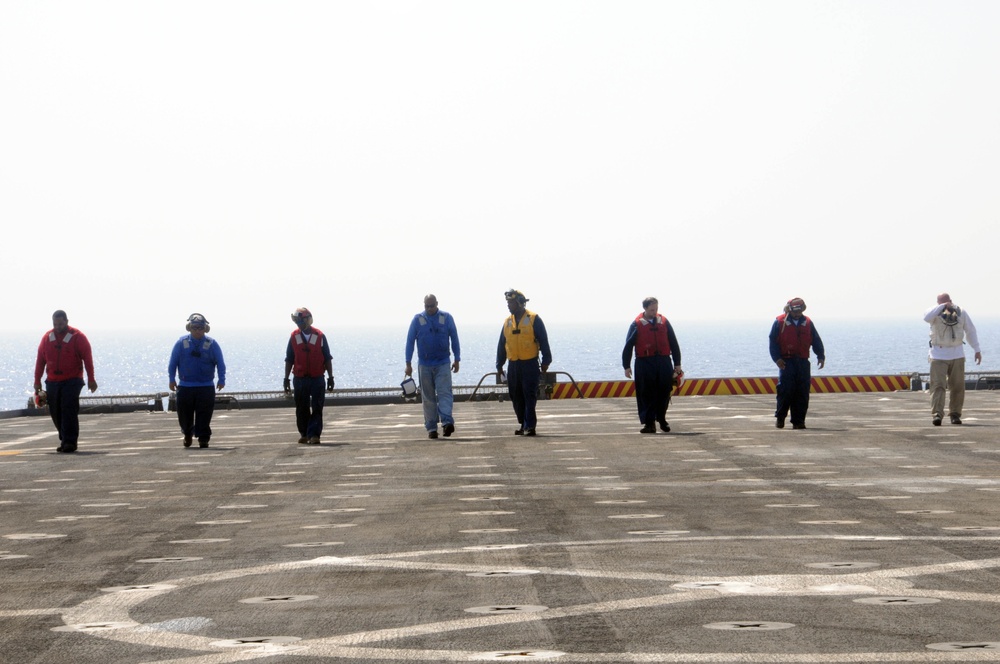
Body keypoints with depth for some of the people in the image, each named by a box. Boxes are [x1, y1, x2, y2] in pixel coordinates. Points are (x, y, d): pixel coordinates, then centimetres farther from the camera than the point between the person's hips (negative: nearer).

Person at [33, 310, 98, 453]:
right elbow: (40, 360, 10)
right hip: (52, 382, 5)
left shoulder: (77, 337, -4)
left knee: (69, 410, -13)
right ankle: (65, 440, 18)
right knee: (55, 413, 6)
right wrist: (37, 381, 7)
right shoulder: (47, 338, 8)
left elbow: (87, 359, -4)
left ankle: (70, 441, -10)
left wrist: (91, 379, -8)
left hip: (72, 381, -5)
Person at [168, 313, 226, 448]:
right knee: (184, 414, 5)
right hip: (185, 386, 1)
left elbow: (220, 363, 1)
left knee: (204, 415, -5)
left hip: (206, 387, -1)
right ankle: (187, 435, 29)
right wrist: (172, 379, -4)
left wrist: (221, 380, -9)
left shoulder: (212, 344, 1)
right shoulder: (181, 343, 2)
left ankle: (203, 439, 2)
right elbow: (173, 362, 5)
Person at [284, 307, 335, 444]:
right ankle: (304, 434, 16)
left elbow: (327, 359, 4)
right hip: (300, 378, 2)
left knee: (317, 409, -5)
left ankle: (314, 435, -5)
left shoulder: (319, 336, 0)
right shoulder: (294, 337, 4)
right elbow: (289, 360, 8)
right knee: (302, 409, 6)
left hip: (317, 378, -2)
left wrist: (330, 378, 2)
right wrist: (286, 379, 5)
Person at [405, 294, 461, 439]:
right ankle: (431, 428, 7)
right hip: (424, 364, 1)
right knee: (428, 396, 3)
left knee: (444, 393, -14)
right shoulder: (417, 320, 3)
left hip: (443, 363, -1)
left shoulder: (446, 318, 2)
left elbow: (454, 339, 8)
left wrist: (457, 360, 5)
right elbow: (410, 341, 5)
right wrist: (408, 364, 1)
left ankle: (447, 422, -24)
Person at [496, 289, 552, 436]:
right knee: (516, 397, 6)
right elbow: (501, 345, 18)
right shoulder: (508, 321, 12)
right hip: (513, 365, 5)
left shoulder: (533, 319, -3)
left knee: (530, 396, -7)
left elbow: (543, 341, -3)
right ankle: (522, 424, 15)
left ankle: (529, 426, -7)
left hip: (530, 364, -5)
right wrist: (499, 364, 16)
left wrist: (545, 361, -7)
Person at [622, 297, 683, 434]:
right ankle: (649, 423, 3)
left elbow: (674, 344, 13)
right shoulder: (637, 325, 0)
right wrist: (627, 366, -2)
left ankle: (661, 419, 23)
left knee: (664, 392, 5)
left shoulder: (664, 322, 8)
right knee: (647, 394, -2)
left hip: (663, 362, 3)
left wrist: (677, 364, 11)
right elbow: (628, 346, 1)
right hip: (645, 363, -3)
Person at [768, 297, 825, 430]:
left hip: (803, 362, 3)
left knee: (802, 392, 0)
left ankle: (798, 421, 4)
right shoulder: (780, 322, 2)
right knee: (785, 389, -12)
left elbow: (816, 341, 14)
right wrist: (777, 358, -11)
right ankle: (780, 417, 4)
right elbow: (773, 341, 0)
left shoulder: (807, 323, 12)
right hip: (786, 361, -3)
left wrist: (821, 356, 2)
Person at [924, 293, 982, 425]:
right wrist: (942, 306, -30)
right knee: (938, 385, -13)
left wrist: (977, 350, 9)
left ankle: (955, 413, 15)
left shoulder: (961, 312, 2)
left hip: (957, 354, 3)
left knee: (958, 386, 4)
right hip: (939, 354, -3)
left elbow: (970, 331, 10)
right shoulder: (936, 312, -5)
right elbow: (927, 318, -29)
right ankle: (936, 414, -18)